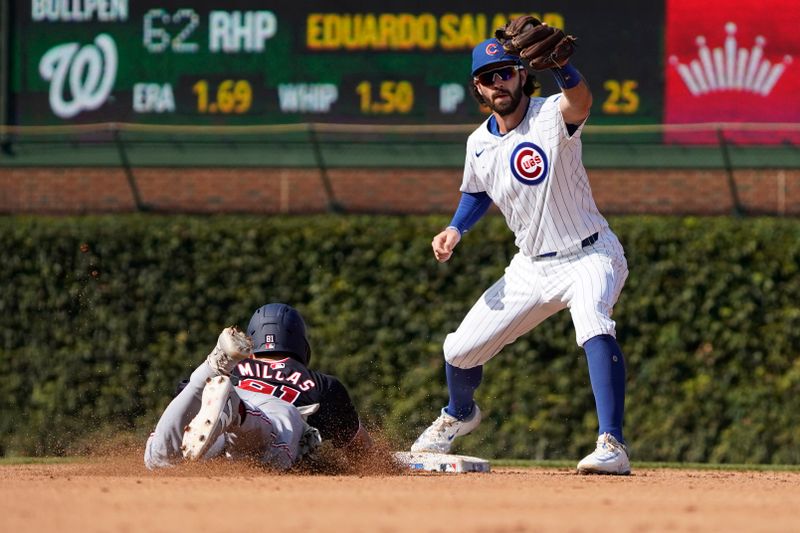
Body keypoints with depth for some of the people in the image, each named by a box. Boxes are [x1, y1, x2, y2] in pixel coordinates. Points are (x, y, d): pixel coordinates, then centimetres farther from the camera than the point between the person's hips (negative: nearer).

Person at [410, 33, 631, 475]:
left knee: (593, 324, -38)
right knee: (460, 351, 10)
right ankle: (459, 415, 46)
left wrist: (557, 62, -64)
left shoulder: (552, 116, -18)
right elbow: (476, 192, 23)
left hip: (588, 257, -6)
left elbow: (580, 101, -43)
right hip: (531, 267, 7)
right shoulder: (479, 144, 2)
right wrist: (455, 229, 3)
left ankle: (613, 446, -42)